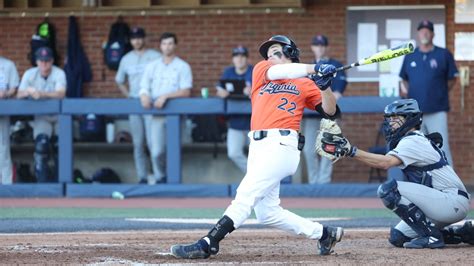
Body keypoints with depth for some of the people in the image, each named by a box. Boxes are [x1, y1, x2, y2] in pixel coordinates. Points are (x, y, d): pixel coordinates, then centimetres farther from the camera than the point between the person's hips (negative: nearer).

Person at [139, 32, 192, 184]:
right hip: (157, 113, 2)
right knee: (156, 152, -5)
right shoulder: (152, 66, 15)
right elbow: (144, 87, 9)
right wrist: (144, 96, -15)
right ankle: (161, 176, 18)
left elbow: (186, 92, -6)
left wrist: (166, 96, -19)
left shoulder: (182, 67, 3)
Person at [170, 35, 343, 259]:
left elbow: (331, 112, 6)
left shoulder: (304, 84, 11)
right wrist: (313, 69, -9)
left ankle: (207, 244, -20)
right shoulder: (261, 70, 21)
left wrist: (324, 86, -12)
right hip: (258, 147, 6)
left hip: (281, 146, -6)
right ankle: (324, 234, 19)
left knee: (245, 196, -15)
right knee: (267, 213, 7)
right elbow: (275, 72, -1)